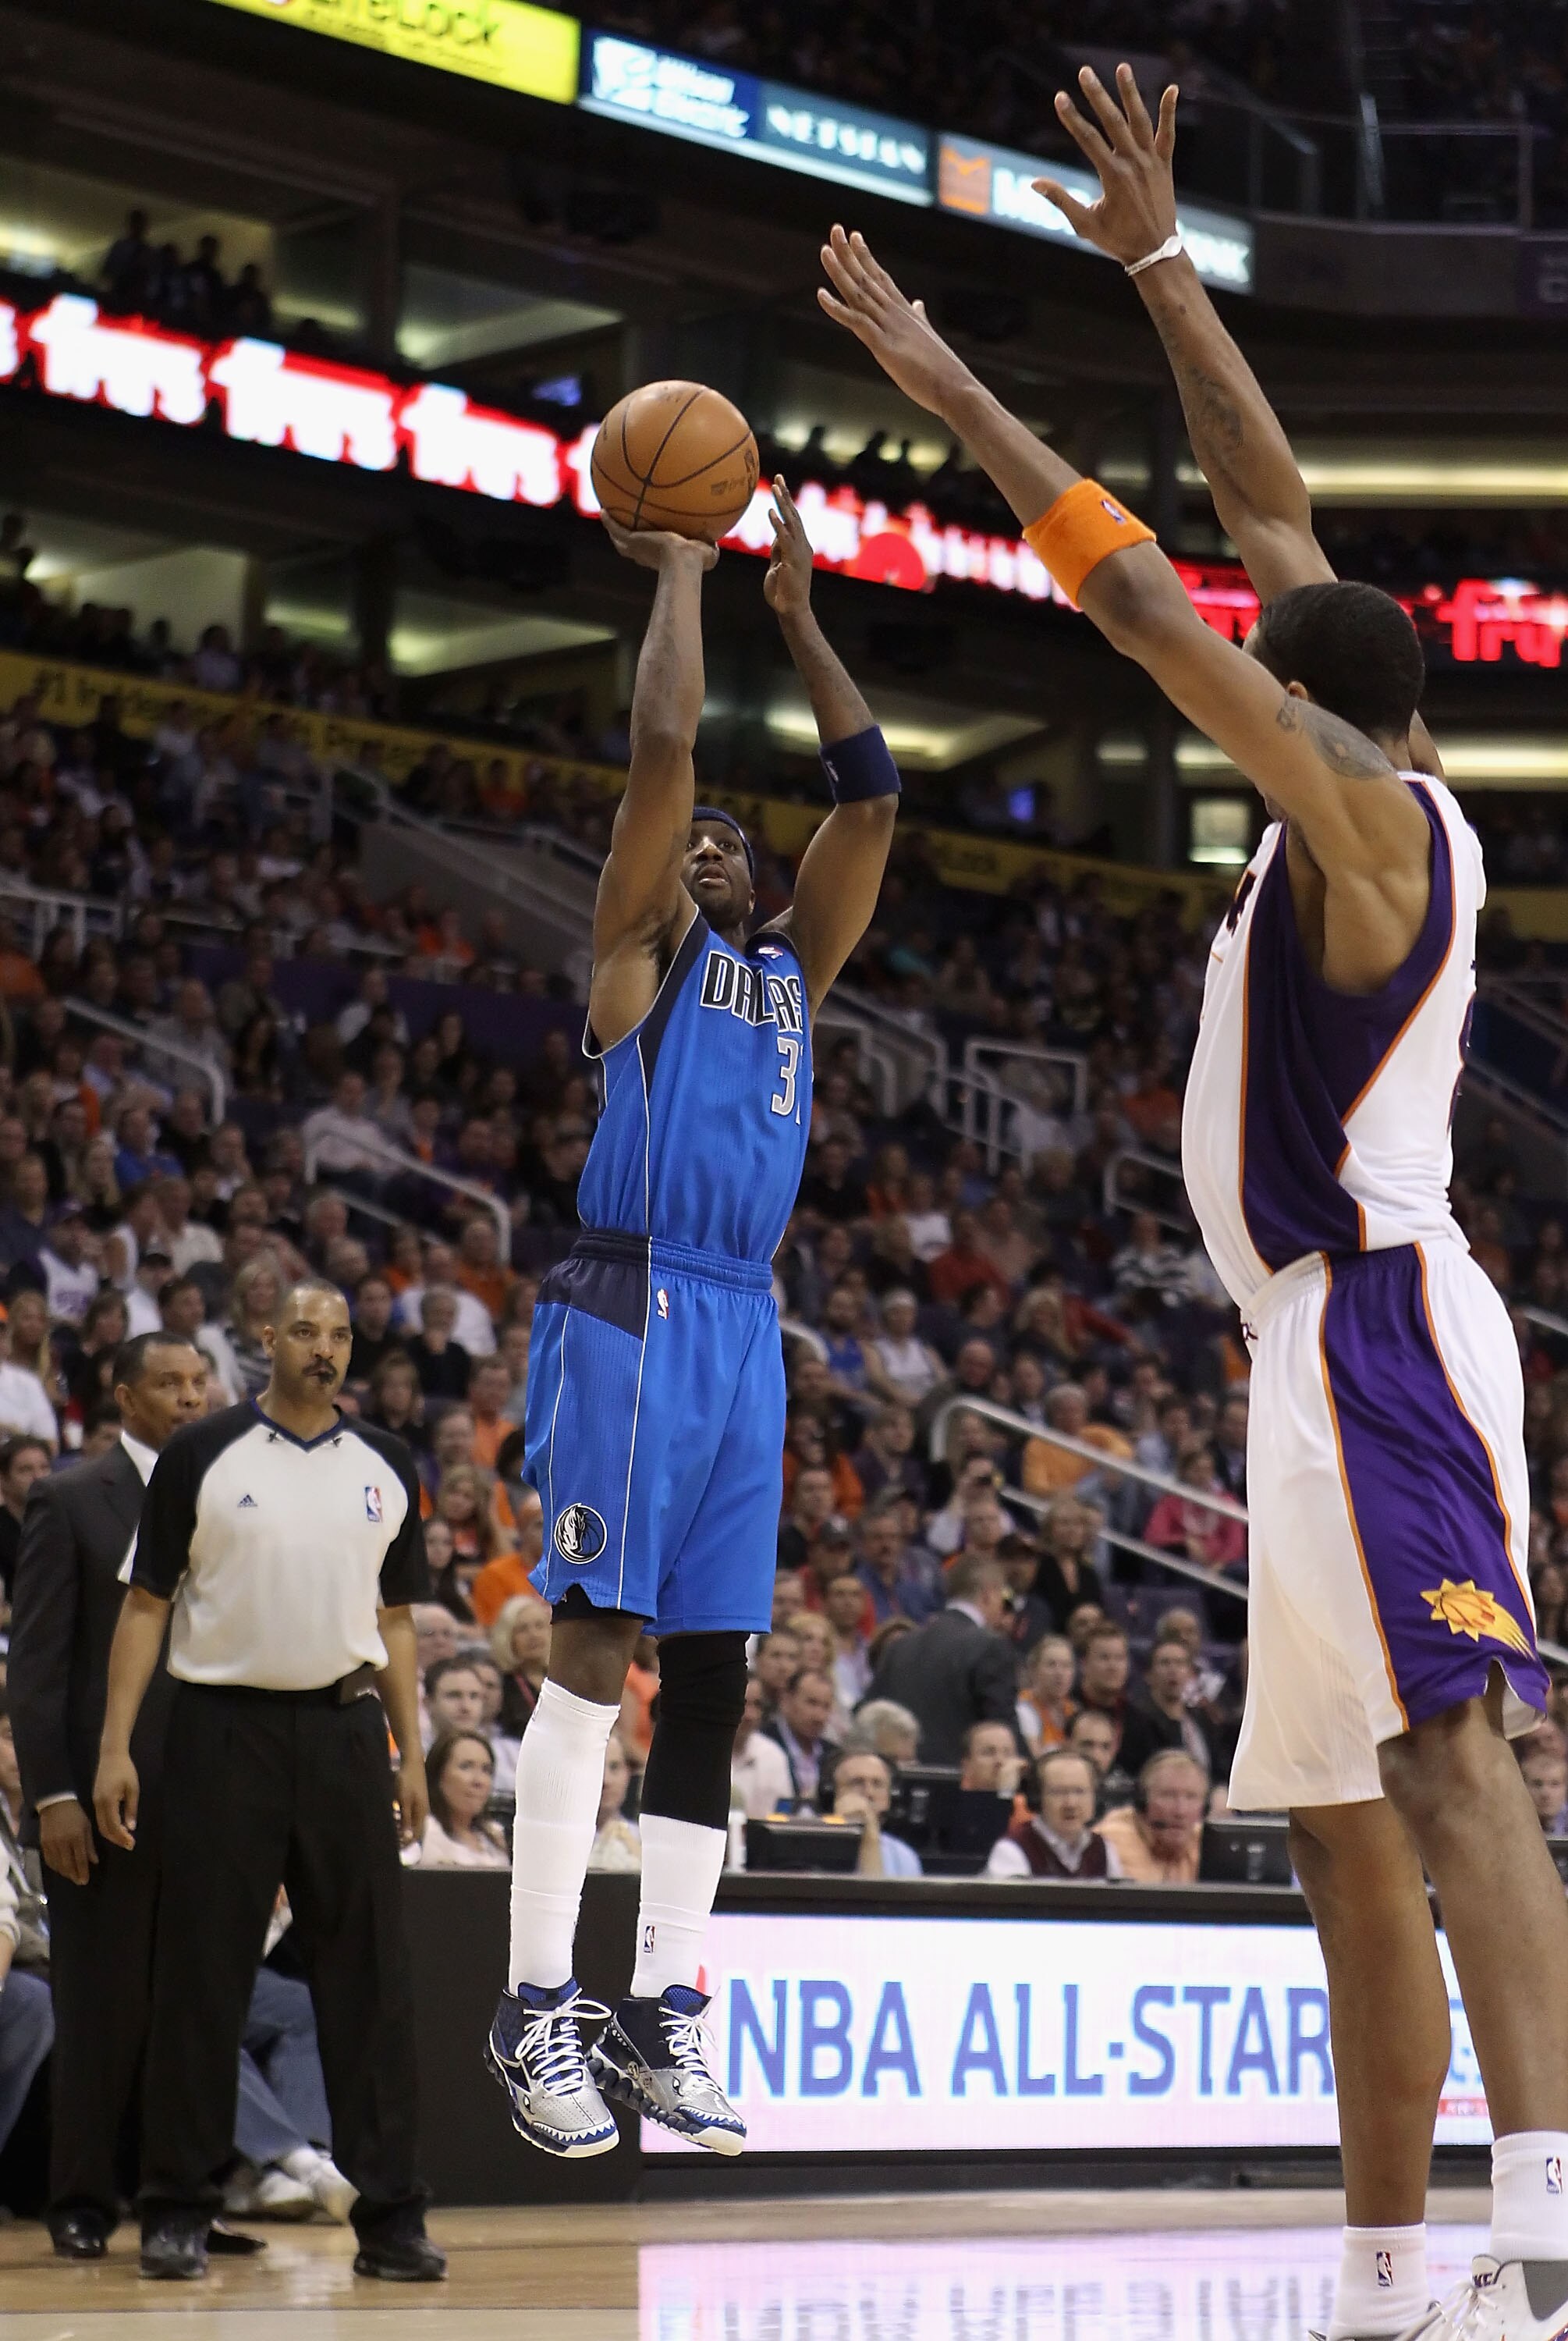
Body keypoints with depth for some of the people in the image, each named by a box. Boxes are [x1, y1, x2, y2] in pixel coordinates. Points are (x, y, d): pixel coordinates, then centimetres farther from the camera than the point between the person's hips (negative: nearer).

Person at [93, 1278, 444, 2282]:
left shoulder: (386, 1467, 10)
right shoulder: (203, 1456, 0)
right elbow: (146, 1604, 0)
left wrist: (412, 1756, 9)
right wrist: (116, 1748, -7)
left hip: (346, 1726, 3)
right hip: (226, 1722, -3)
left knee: (370, 1975, 1)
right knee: (202, 1974, 0)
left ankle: (390, 2216, 5)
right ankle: (178, 2211, 8)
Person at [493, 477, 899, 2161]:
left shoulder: (792, 966, 23)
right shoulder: (640, 945, 6)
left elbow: (869, 790, 21)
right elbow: (662, 742, -5)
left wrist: (797, 615, 22)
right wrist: (679, 572, 6)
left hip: (744, 1328, 7)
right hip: (633, 1309, -7)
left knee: (709, 1673, 4)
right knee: (596, 1646, -13)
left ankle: (659, 2022, 7)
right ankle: (537, 2007, -11)